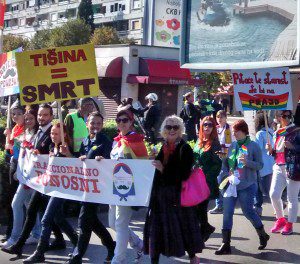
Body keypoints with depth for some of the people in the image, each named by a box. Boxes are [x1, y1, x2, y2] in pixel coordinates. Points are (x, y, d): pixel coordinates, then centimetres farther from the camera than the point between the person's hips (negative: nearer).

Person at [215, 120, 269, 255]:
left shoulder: (253, 146, -6)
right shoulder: (232, 146, 7)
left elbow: (260, 165, -6)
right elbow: (225, 163, 9)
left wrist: (247, 162, -22)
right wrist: (226, 175, -7)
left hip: (247, 186, -4)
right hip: (230, 185, 4)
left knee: (248, 211, 2)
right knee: (227, 212, 0)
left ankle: (263, 235, 29)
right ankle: (226, 244, 6)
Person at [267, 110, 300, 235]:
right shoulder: (277, 133, 15)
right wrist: (271, 150, 3)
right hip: (278, 167, 5)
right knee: (274, 194, -2)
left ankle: (289, 224, 13)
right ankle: (280, 219, 19)